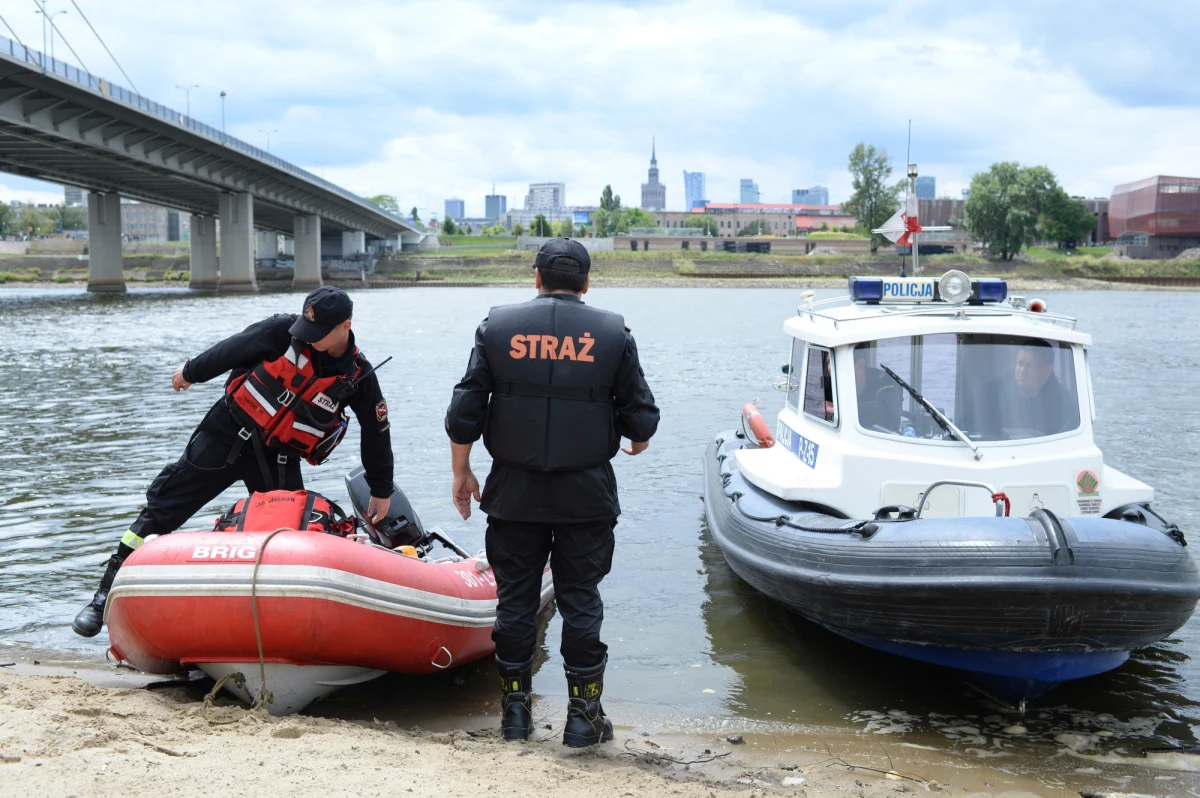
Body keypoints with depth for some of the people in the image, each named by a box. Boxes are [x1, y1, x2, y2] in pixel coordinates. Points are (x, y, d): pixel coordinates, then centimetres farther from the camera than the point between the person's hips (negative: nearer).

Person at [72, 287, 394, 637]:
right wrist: (191, 371, 12)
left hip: (278, 459, 1)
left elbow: (377, 432, 2)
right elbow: (232, 349, 0)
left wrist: (382, 490, 10)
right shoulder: (284, 331, -15)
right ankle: (107, 591, 7)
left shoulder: (359, 376, -11)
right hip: (228, 431, -1)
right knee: (164, 506, -1)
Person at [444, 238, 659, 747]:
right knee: (581, 600, 8)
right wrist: (638, 440, 23)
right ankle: (583, 715, 10)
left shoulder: (498, 327, 0)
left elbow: (464, 411, -2)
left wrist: (462, 473, 10)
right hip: (586, 496, -1)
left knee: (515, 598, 11)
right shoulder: (612, 333, -2)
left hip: (514, 494, 1)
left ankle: (515, 707, 19)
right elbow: (641, 417, 0)